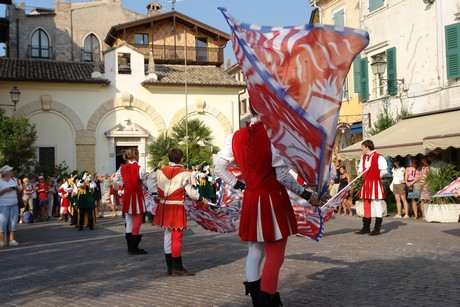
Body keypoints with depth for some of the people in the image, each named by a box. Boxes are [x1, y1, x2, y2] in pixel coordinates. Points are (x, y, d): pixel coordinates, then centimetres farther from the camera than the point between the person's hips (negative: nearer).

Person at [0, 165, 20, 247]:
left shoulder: (14, 180, 12)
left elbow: (18, 191, 19)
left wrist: (17, 188, -2)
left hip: (14, 204, 6)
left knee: (13, 221, 3)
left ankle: (12, 239, 8)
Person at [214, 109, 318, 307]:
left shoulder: (235, 137, 2)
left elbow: (219, 169, 8)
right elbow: (282, 175, -16)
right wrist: (306, 194, -6)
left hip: (250, 201, 6)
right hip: (273, 201, -6)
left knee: (254, 253, 17)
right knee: (275, 257, 5)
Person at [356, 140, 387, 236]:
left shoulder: (378, 157, -12)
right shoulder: (363, 157, 13)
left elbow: (384, 170, -13)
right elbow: (360, 168, 22)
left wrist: (377, 177, -3)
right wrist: (360, 173, 2)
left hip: (375, 184, -8)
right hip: (366, 183, 8)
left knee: (377, 205, -1)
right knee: (366, 204, 12)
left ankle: (377, 228, 4)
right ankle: (366, 227, 20)